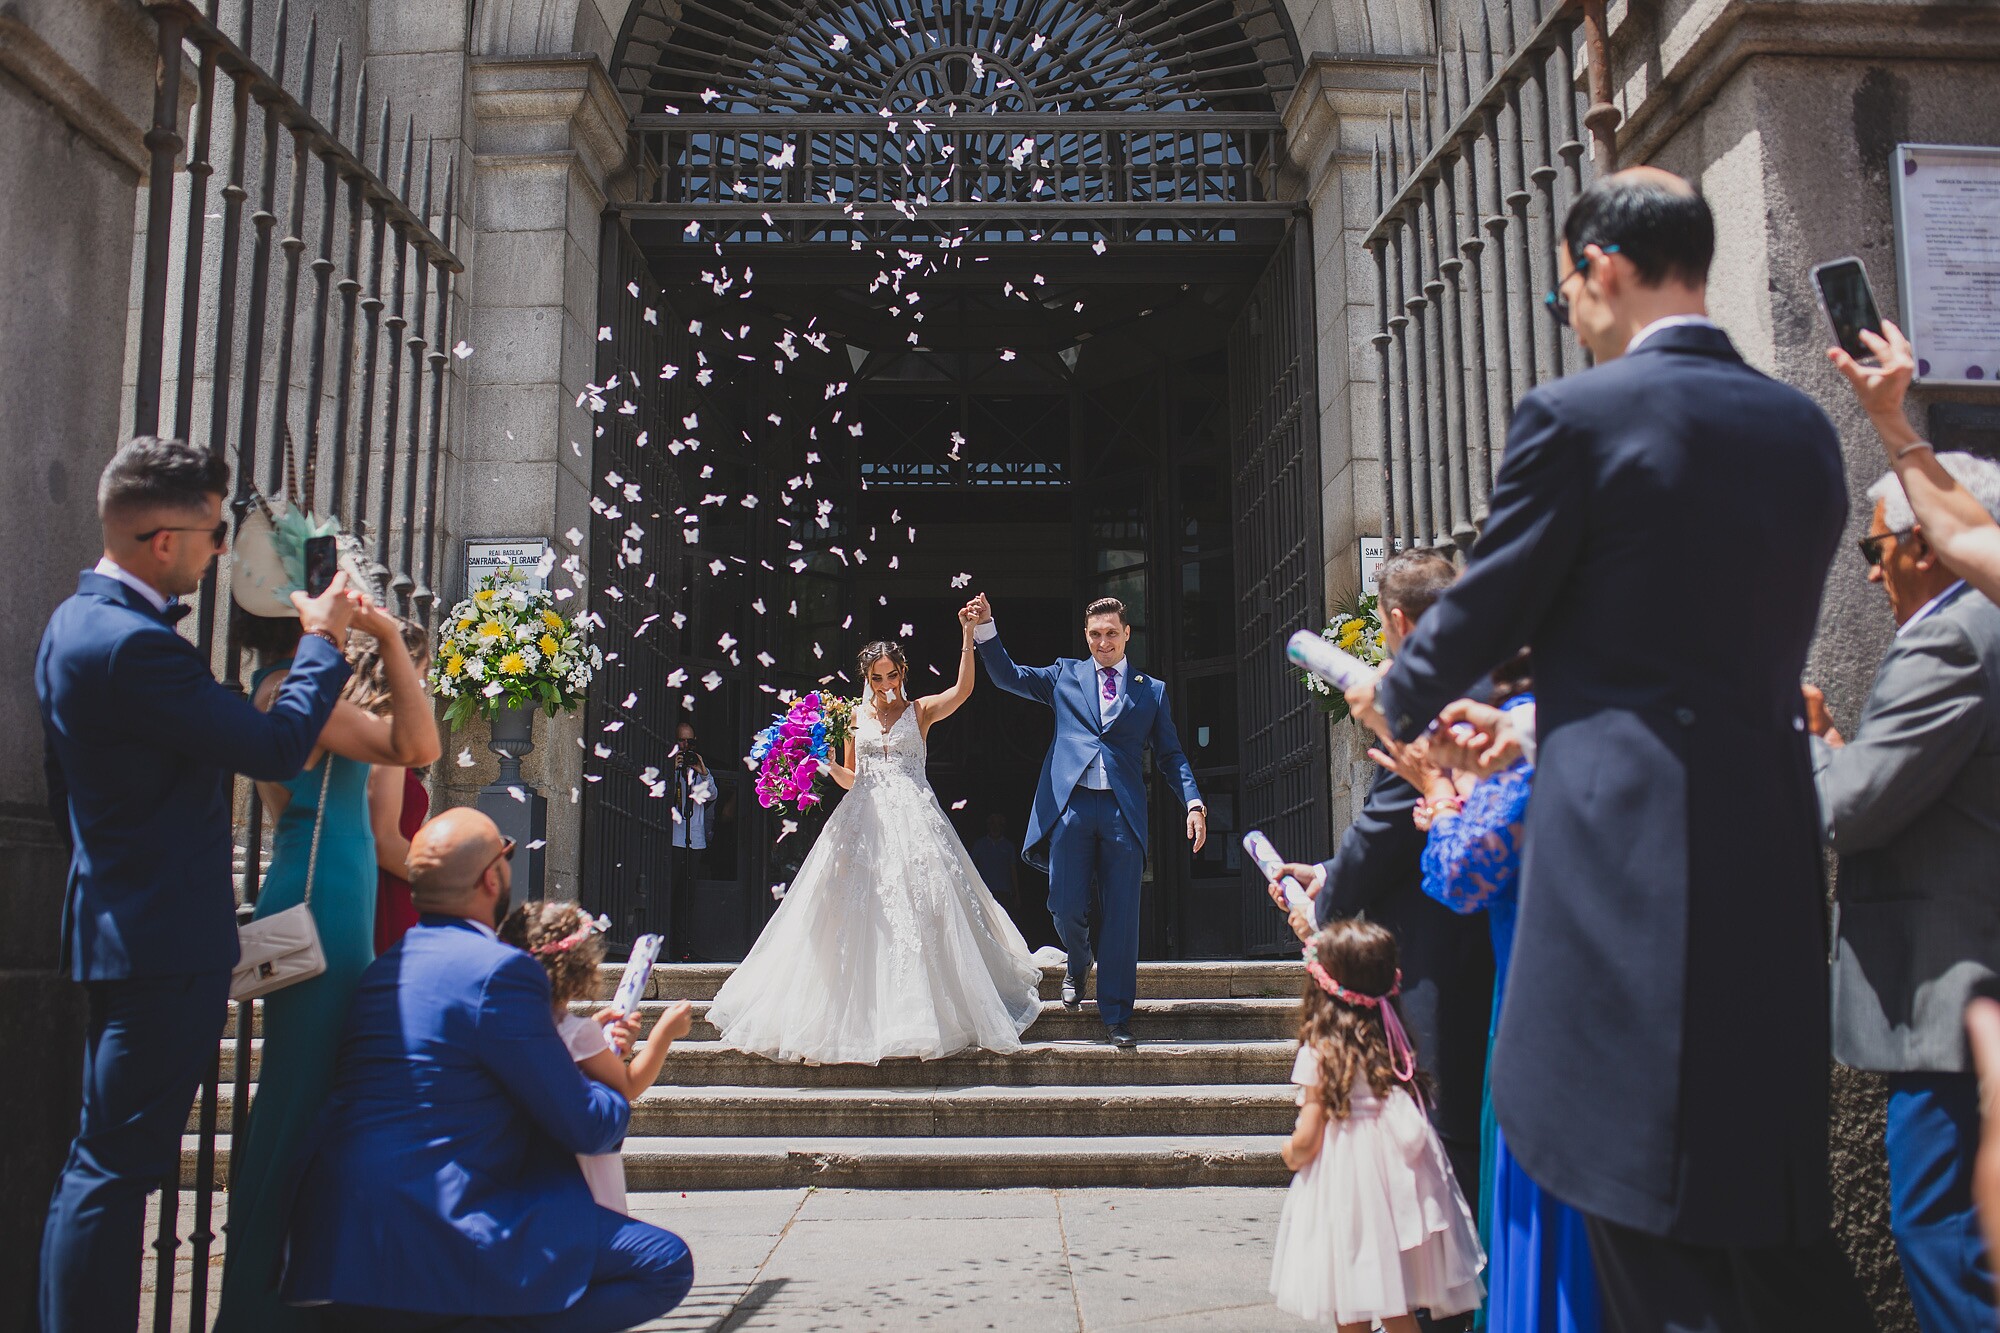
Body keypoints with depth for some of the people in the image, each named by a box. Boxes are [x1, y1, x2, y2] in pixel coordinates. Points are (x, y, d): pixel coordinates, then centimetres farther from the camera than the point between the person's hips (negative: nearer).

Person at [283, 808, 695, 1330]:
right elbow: (587, 1128, -9)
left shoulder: (388, 964, 14)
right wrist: (619, 1100, 14)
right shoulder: (500, 969, -14)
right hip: (428, 1236, -9)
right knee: (665, 1264, -8)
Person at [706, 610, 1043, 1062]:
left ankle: (917, 1011, 0)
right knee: (859, 908, -2)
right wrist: (825, 764, -3)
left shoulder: (921, 711, 6)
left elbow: (963, 690, -13)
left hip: (913, 817, -3)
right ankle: (858, 1013, 6)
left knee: (917, 906, -8)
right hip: (865, 819, 3)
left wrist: (969, 634, -20)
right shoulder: (855, 716, 14)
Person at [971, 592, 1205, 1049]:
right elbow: (1008, 676, 10)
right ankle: (1078, 965, 31)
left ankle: (1117, 1016, 7)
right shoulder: (1065, 675, 17)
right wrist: (985, 627, -4)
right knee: (1067, 907, -3)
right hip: (1070, 805, 0)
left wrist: (1194, 802, -1)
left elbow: (1170, 755, 14)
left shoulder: (1152, 691, 16)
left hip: (1123, 812, 0)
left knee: (1120, 917, -2)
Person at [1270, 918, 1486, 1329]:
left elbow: (1307, 1141, -16)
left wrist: (1291, 1152, 9)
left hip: (1345, 1179, -5)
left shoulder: (1320, 1052, -17)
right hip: (1398, 1170, 6)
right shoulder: (1393, 1034, -1)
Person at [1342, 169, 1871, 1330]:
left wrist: (1396, 701, 21)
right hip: (1776, 845, 7)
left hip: (1624, 845, -7)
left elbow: (1483, 610, -1)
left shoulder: (1575, 416, -8)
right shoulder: (1805, 428, 12)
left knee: (1654, 1237, 2)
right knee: (1772, 1217, 19)